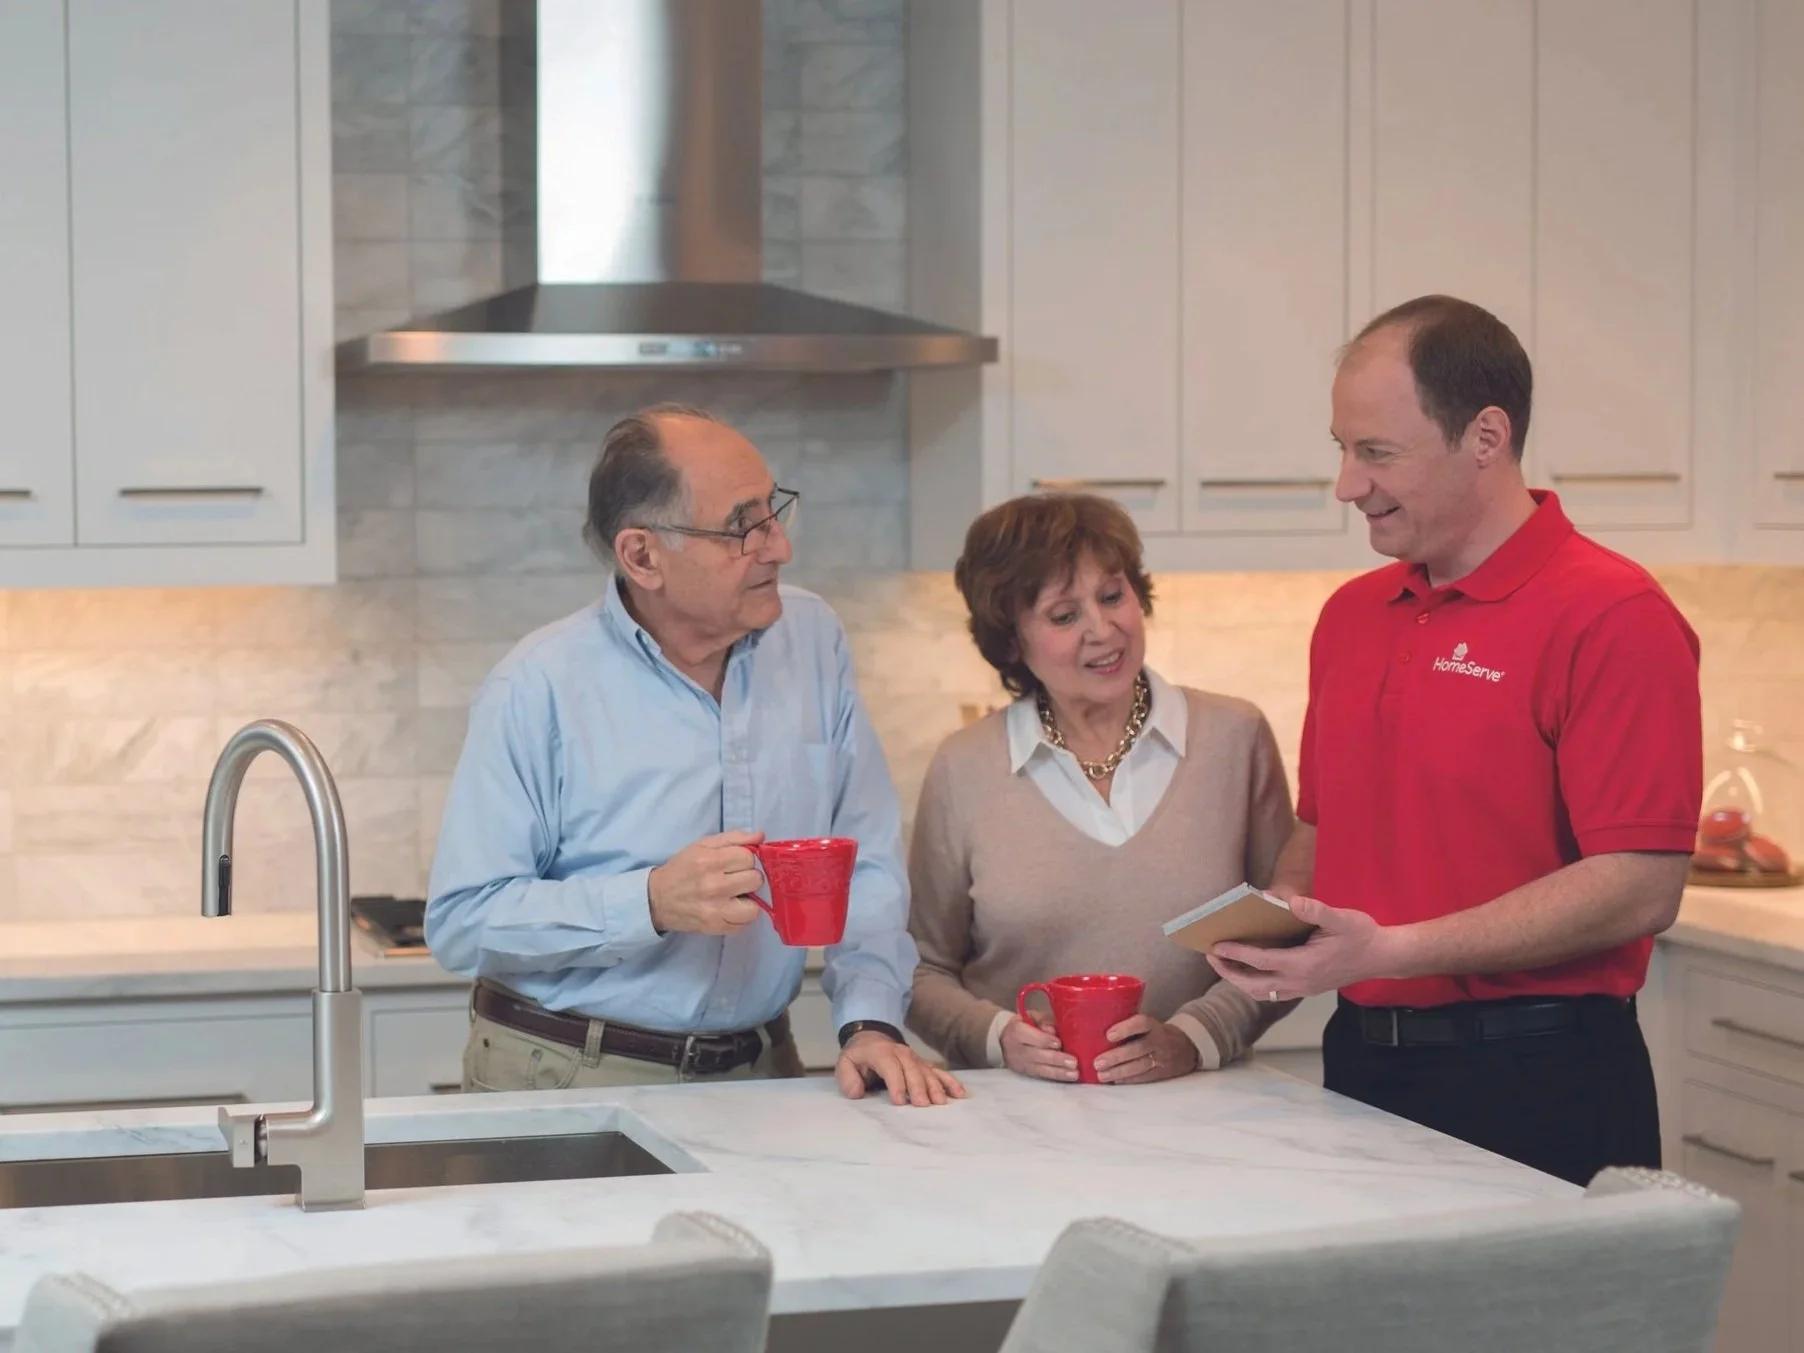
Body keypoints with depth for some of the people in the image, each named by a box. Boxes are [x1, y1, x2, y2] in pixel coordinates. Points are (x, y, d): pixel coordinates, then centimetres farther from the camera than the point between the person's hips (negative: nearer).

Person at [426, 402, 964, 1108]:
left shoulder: (812, 640, 7)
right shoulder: (537, 689, -9)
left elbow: (866, 863, 9)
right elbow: (461, 920, -11)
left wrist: (871, 1022, -6)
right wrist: (652, 903, -22)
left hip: (755, 1074, 4)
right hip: (567, 1078, -3)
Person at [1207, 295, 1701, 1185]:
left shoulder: (1612, 618, -12)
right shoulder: (1351, 616, 12)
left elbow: (1640, 888, -19)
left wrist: (1391, 952, -23)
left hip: (1534, 1084, -7)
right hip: (1361, 1064, 7)